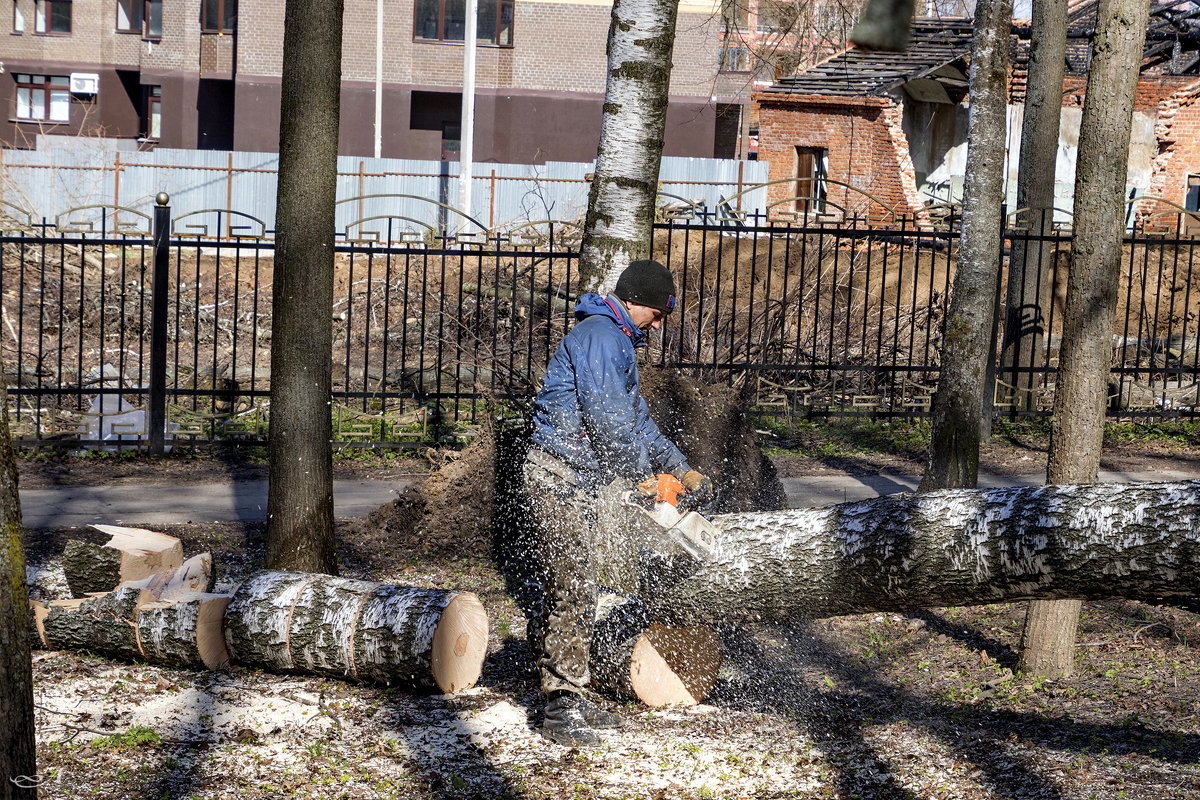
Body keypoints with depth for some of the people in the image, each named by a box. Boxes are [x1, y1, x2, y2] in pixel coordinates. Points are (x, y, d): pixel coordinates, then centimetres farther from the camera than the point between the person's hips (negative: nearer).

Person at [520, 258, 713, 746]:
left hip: (578, 484, 11)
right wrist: (638, 474, -11)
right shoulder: (599, 335, -13)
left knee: (571, 593, 12)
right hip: (560, 479, -11)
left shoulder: (618, 342, 22)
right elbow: (605, 415, -21)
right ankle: (562, 711, -7)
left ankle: (569, 703, 17)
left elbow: (635, 420, 26)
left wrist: (680, 469, 19)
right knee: (572, 592, -11)